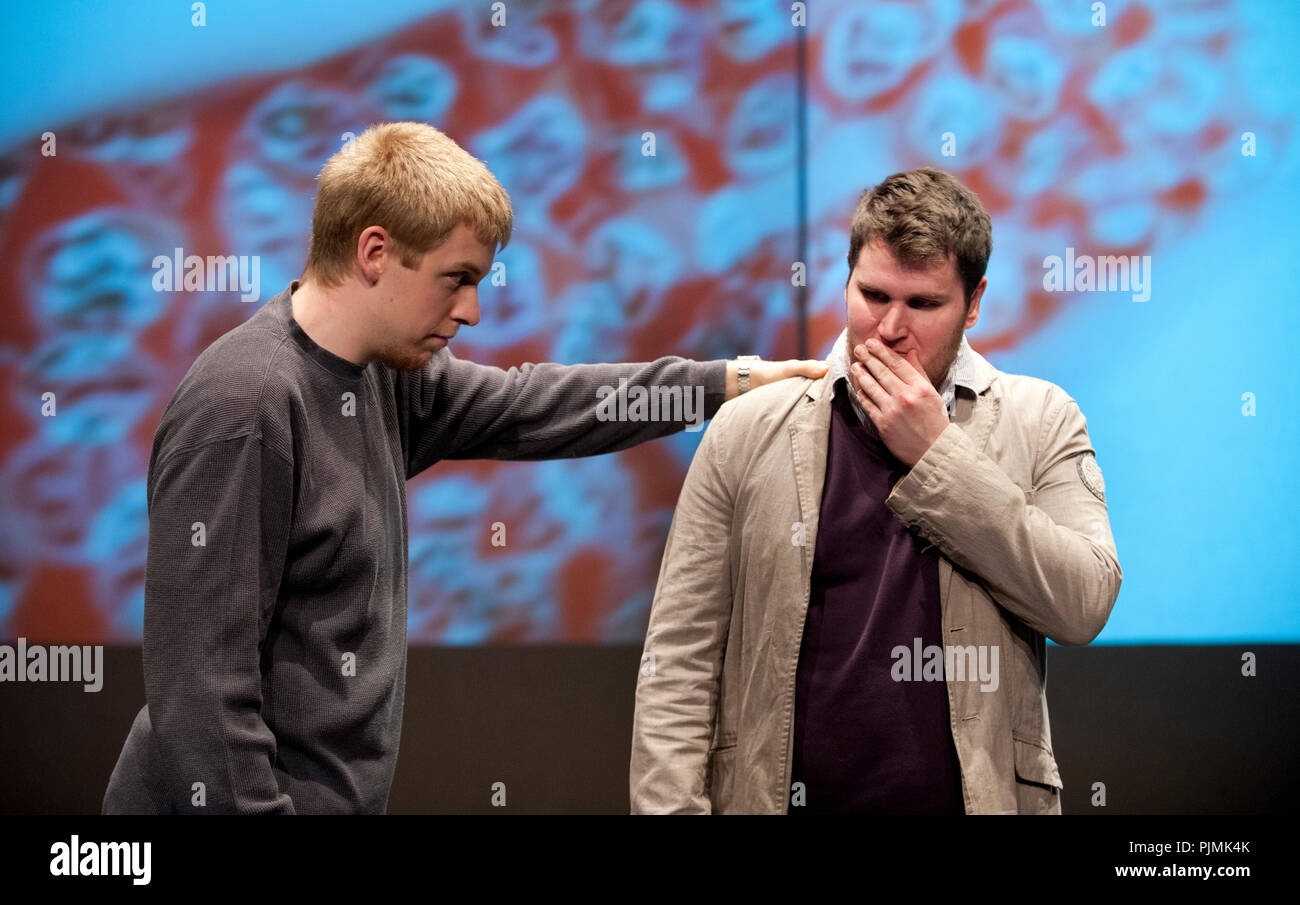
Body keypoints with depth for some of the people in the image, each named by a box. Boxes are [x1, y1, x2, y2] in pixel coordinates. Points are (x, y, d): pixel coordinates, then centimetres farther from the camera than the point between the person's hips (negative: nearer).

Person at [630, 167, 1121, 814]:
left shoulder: (1041, 421, 3)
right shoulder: (747, 430, 2)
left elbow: (1084, 605, -11)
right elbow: (680, 658, 0)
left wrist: (937, 455, -12)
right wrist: (668, 805, -12)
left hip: (979, 796, 0)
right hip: (780, 797, 0)